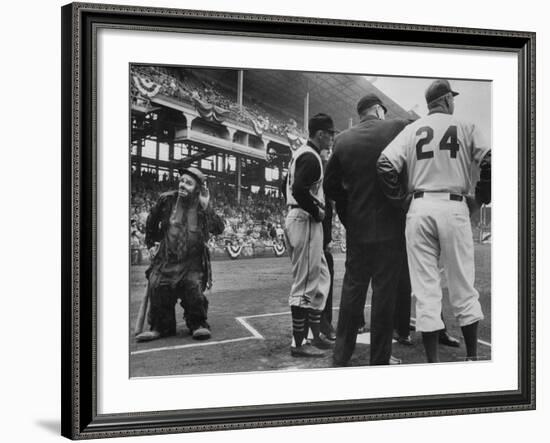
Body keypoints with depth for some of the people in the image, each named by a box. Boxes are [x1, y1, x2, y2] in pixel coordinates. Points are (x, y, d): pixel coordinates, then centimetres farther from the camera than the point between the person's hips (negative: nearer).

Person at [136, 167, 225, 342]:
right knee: (158, 286, -16)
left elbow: (219, 228, -15)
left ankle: (198, 324, -1)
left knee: (194, 288, -21)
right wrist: (151, 242, 18)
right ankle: (160, 326, 0)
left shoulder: (202, 207, -2)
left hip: (193, 261, -1)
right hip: (166, 257, 1)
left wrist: (205, 207, -21)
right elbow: (152, 221, 18)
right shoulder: (167, 200, 0)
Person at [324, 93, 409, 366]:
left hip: (357, 228, 3)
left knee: (352, 288, 12)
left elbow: (331, 186, 5)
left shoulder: (343, 140, 2)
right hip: (390, 227, -3)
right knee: (384, 292, 4)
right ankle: (380, 359, 10)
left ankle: (341, 356, 17)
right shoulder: (398, 128, -7)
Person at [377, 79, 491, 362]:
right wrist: (480, 198, 5)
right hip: (454, 208, -1)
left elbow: (385, 166, -3)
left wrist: (402, 195, 9)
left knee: (426, 289, 3)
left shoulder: (412, 129, 10)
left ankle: (433, 363, 4)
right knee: (463, 287, 9)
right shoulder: (466, 128, 6)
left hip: (419, 208, 1)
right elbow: (490, 164, -7)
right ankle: (472, 357, 15)